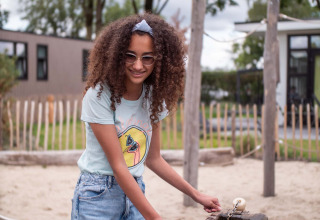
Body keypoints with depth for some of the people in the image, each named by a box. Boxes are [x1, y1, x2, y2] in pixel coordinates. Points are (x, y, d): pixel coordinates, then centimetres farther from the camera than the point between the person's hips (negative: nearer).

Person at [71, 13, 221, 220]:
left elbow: (153, 158, 9)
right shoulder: (99, 96, -17)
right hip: (98, 195, -5)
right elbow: (118, 166, -20)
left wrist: (196, 194, 5)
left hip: (135, 193, 5)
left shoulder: (153, 97, 1)